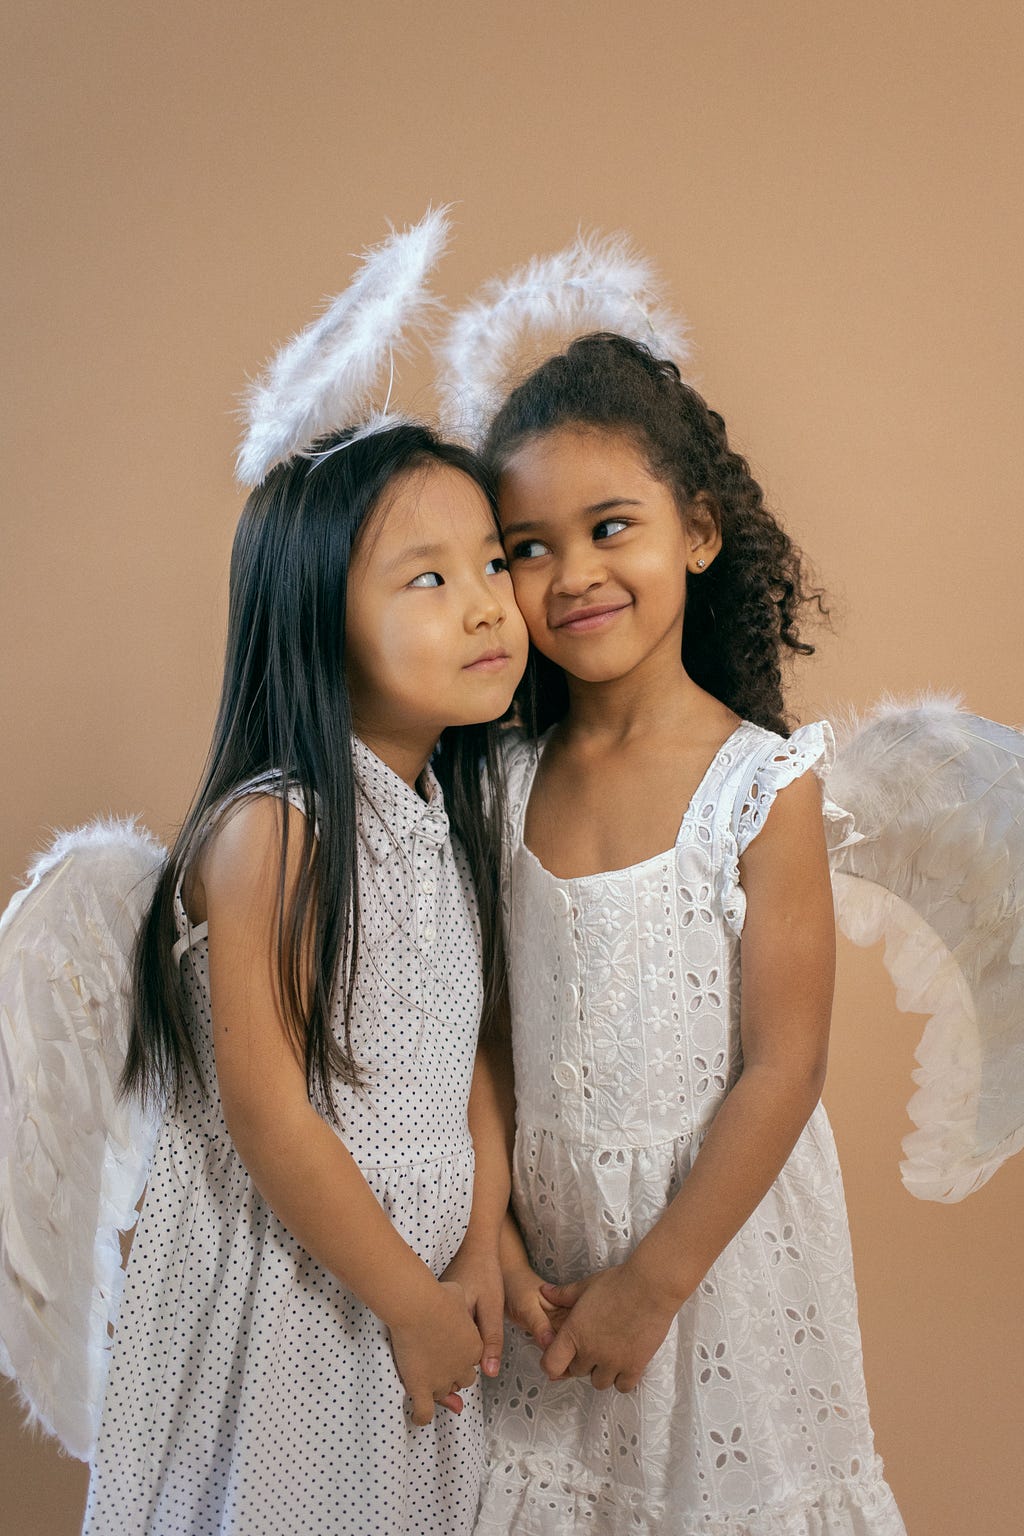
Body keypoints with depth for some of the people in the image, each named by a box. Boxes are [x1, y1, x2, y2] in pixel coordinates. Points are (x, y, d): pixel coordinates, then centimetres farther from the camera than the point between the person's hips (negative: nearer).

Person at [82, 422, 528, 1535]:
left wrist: (478, 1254, 1)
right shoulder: (272, 834, -23)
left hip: (417, 1284, 7)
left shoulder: (451, 818, 1)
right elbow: (267, 1120, -22)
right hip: (282, 1293, -7)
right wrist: (412, 1302, -13)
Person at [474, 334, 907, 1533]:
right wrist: (494, 1238, -5)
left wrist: (652, 1281, -13)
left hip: (714, 1226, -3)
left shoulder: (763, 785, -16)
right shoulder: (505, 780, -4)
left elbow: (782, 1070, -16)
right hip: (542, 1232, 4)